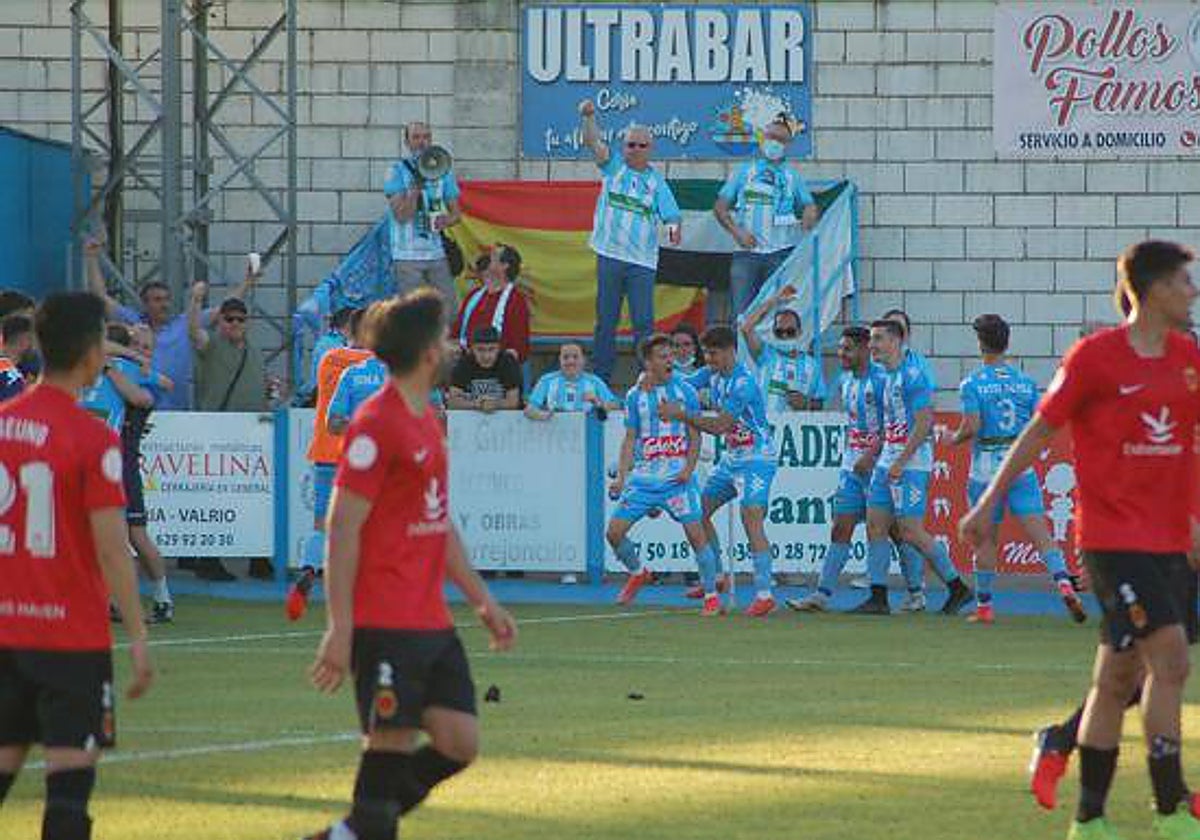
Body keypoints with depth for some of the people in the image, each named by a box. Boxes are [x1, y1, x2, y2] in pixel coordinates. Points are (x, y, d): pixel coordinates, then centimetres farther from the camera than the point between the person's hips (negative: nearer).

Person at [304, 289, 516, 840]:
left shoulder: (428, 421, 17)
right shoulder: (377, 424, -12)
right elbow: (343, 527, -14)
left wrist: (481, 598, 25)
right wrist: (340, 629, -17)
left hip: (431, 623, 9)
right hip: (386, 624, -9)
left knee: (459, 743, 4)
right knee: (392, 745, -7)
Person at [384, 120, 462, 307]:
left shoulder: (443, 171, 11)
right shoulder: (398, 171, -2)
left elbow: (456, 213, 14)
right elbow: (401, 215, -11)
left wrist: (447, 220, -10)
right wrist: (417, 184, -20)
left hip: (438, 255, 4)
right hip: (408, 257, -4)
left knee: (448, 308, -3)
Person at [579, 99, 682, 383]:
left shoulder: (656, 180, 6)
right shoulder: (613, 166, 7)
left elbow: (671, 214, 0)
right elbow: (594, 144, -8)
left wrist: (674, 228, -24)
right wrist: (589, 118, -26)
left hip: (642, 260, -1)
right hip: (610, 255, 1)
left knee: (643, 321, -4)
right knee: (606, 320, 5)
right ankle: (601, 377, 10)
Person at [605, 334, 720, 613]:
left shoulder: (684, 390, 0)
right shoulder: (635, 396, 7)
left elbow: (695, 436, 2)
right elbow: (630, 440, 12)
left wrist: (689, 468, -12)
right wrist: (621, 477, 3)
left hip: (677, 477, -3)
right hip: (643, 477, 3)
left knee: (696, 533, -12)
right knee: (614, 532, -2)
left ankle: (711, 595, 1)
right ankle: (638, 573, 25)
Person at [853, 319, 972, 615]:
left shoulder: (912, 376, -13)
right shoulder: (886, 377, 16)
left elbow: (923, 424, -19)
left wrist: (900, 462, -20)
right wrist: (872, 456, 18)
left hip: (911, 463, -10)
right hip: (887, 462, 10)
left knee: (911, 531, -9)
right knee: (875, 526, 4)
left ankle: (958, 587, 2)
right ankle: (878, 598, 6)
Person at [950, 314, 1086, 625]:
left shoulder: (972, 384, -5)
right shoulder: (1026, 382, 6)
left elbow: (971, 426, -14)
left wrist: (954, 439, 6)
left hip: (986, 468, -2)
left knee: (986, 538, 9)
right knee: (1039, 532, -5)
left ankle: (984, 605, 14)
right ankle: (1064, 584, -25)